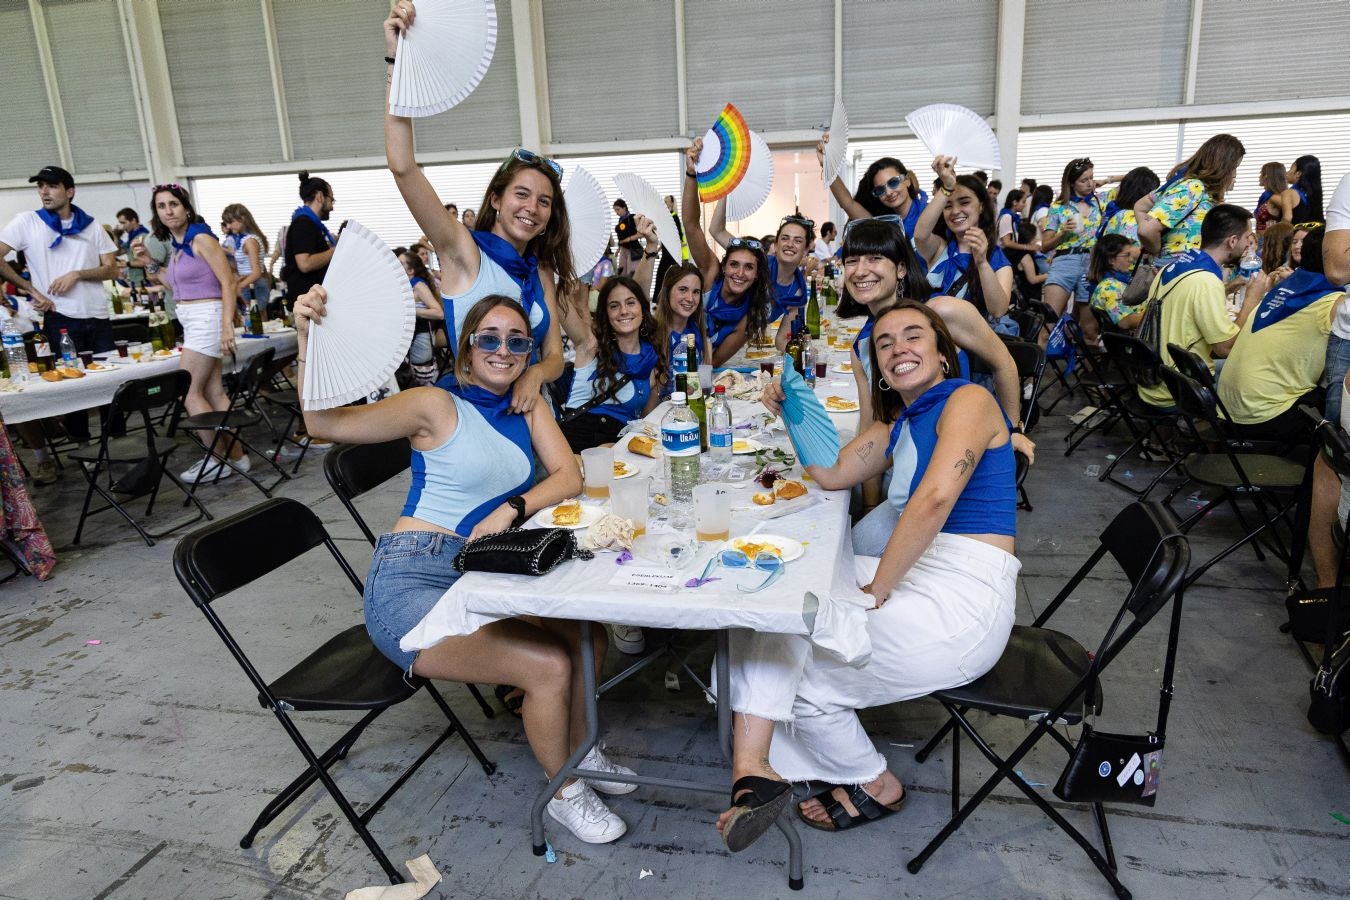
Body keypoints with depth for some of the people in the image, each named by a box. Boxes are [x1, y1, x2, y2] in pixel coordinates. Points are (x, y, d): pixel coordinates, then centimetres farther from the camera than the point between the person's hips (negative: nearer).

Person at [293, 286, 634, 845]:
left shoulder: (529, 408, 10)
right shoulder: (438, 406, -8)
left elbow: (569, 478, 0)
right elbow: (325, 423, -17)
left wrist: (510, 510, -16)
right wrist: (308, 340, -31)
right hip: (411, 584, -6)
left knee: (588, 635, -11)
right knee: (550, 666, -20)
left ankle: (580, 750, 18)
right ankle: (564, 792, 8)